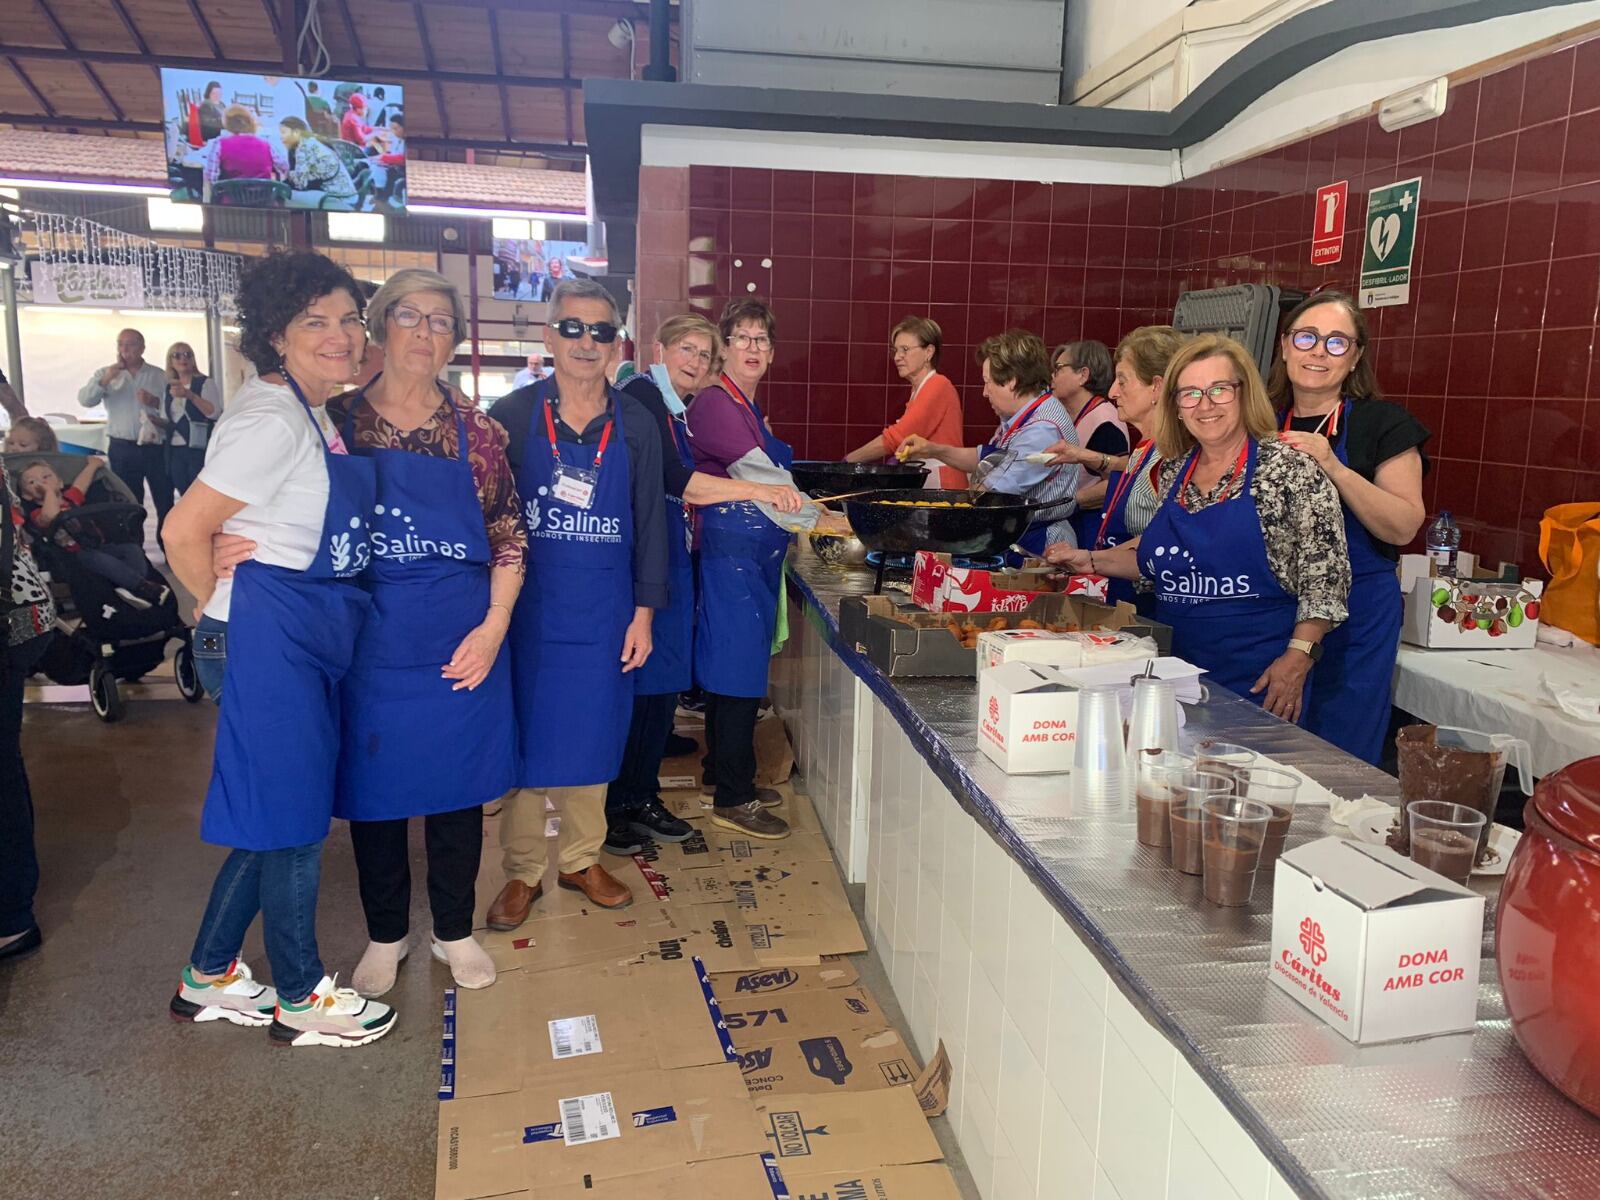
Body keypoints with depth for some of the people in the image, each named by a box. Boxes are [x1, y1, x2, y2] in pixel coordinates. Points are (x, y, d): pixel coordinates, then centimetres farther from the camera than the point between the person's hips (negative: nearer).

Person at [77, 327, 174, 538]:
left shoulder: (159, 375, 6)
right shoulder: (105, 374, 7)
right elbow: (85, 400, -6)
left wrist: (155, 402, -16)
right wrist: (106, 379, -18)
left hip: (156, 447, 0)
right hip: (122, 449, 1)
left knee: (166, 502, 2)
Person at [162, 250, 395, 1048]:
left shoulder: (312, 411, 13)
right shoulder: (271, 419, -17)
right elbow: (186, 531, -19)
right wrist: (231, 614, -7)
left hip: (312, 636, 10)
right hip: (269, 634, -10)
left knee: (280, 812, 16)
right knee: (291, 816, 2)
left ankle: (210, 978, 31)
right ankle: (301, 1000, 18)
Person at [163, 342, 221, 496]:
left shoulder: (205, 382, -2)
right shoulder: (168, 389, 15)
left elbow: (215, 413, -17)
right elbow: (167, 420, 23)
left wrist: (189, 395, -27)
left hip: (199, 450, -6)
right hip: (175, 451, 6)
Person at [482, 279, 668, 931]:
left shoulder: (635, 425, 3)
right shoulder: (512, 415, -2)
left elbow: (650, 523, 5)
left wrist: (643, 613, 1)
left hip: (603, 611, 2)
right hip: (527, 606, -1)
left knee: (592, 737, 11)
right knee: (524, 739, 7)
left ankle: (581, 859, 29)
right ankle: (522, 872, 22)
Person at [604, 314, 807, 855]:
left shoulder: (680, 412, 17)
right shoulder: (642, 395, -10)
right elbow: (673, 478, -22)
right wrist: (758, 491, -23)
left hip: (673, 565, 9)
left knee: (663, 685, 12)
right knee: (632, 684, -3)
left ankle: (641, 797, 24)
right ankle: (608, 809, 9)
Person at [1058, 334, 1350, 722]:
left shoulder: (1290, 470, -9)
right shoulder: (1173, 471, 7)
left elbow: (1325, 578, -11)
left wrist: (1298, 658, -19)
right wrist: (1093, 560, 9)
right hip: (1175, 669, 5)